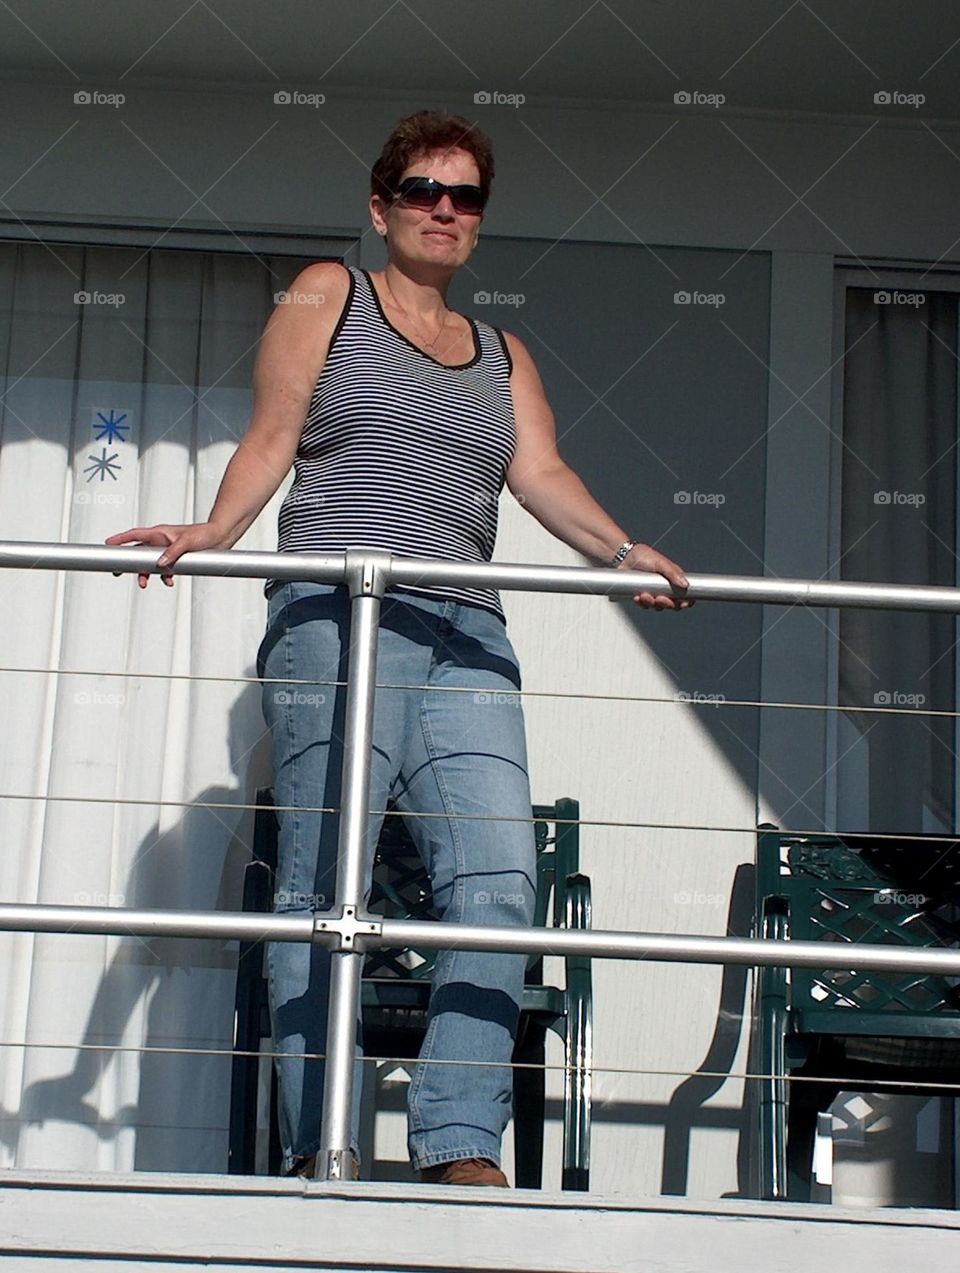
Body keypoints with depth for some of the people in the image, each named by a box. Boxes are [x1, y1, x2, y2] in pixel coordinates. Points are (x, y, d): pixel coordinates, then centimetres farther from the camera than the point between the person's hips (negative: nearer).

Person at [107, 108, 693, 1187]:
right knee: (325, 881, -9)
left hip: (465, 634, 4)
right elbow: (272, 437, 5)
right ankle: (318, 1154, -7)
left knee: (499, 877, -11)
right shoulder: (327, 296, 16)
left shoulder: (504, 357, 26)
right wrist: (215, 532, -13)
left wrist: (621, 549, -9)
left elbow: (540, 473, 10)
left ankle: (461, 1149, -13)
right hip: (339, 614, -4)